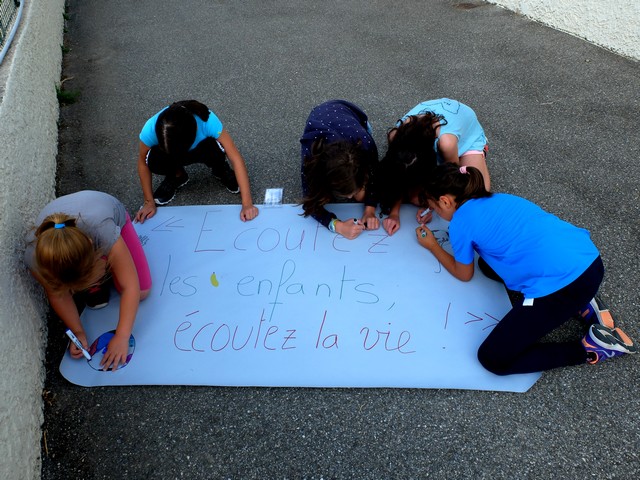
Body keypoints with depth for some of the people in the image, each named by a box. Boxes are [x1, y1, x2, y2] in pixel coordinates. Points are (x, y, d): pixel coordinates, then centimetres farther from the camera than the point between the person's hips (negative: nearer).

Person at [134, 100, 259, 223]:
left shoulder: (207, 121, -40)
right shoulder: (150, 129, -35)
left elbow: (236, 158, -38)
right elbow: (143, 162, -16)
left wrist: (247, 203, -42)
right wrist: (149, 201, -16)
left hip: (202, 149, -1)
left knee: (216, 149, -37)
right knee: (154, 161, -33)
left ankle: (220, 170, 0)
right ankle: (177, 176, 3)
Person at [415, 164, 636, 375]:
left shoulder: (460, 223, -1)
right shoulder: (496, 200, 19)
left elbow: (464, 275, 17)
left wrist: (432, 246, 29)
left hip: (563, 284, -9)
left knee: (492, 358, 0)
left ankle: (590, 348, 3)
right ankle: (579, 303, 17)